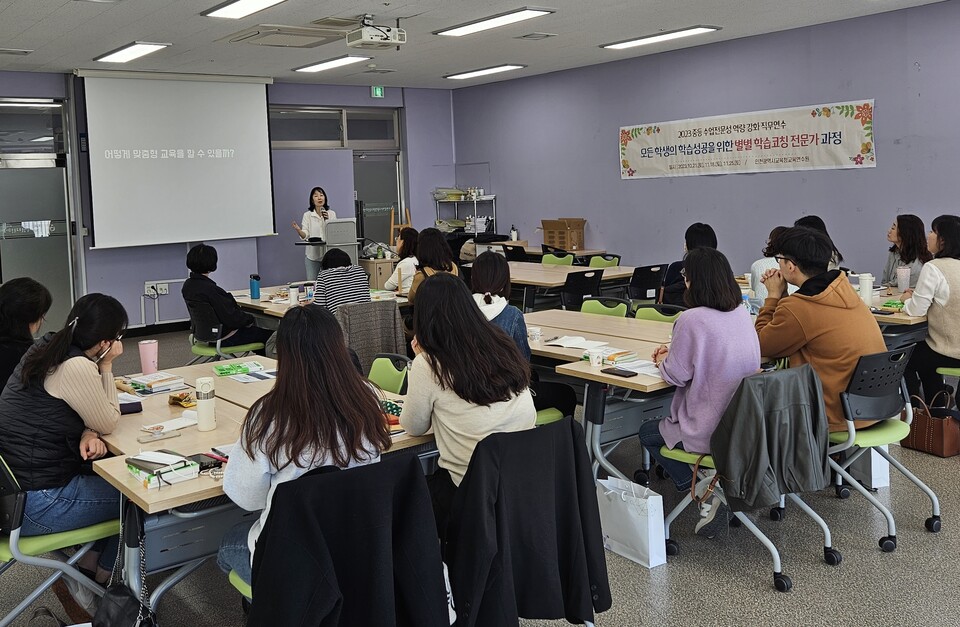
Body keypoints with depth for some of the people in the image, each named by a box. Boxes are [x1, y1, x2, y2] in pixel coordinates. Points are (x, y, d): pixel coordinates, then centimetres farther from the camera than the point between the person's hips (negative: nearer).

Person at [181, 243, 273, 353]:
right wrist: (250, 318, -9)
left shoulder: (187, 285, 0)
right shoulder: (210, 289, -30)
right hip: (224, 338, -10)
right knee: (270, 336, 2)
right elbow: (232, 319, -28)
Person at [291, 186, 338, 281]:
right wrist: (298, 230, -25)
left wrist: (328, 220, -15)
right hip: (312, 255, 0)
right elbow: (305, 235, -4)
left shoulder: (332, 214, 7)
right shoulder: (307, 215, 5)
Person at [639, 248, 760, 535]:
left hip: (713, 432, -8)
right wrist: (673, 354, 16)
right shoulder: (742, 314, 3)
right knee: (667, 423, 31)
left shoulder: (692, 320, -20)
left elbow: (676, 376, -14)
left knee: (647, 433, 19)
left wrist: (663, 361, 7)